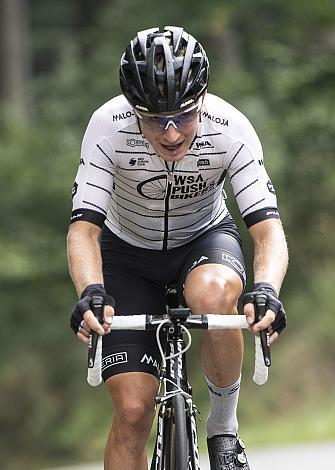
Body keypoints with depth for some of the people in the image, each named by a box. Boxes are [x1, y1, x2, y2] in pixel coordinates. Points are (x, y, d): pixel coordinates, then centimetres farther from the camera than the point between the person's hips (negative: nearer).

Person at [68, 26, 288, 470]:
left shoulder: (230, 129, -29)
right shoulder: (109, 126, -29)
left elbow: (268, 228, -31)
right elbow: (84, 228, -31)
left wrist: (266, 290, -51)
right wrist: (91, 293, -50)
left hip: (205, 238, 0)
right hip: (128, 253, 0)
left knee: (215, 294, -37)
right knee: (133, 409, -13)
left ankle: (224, 426, -14)